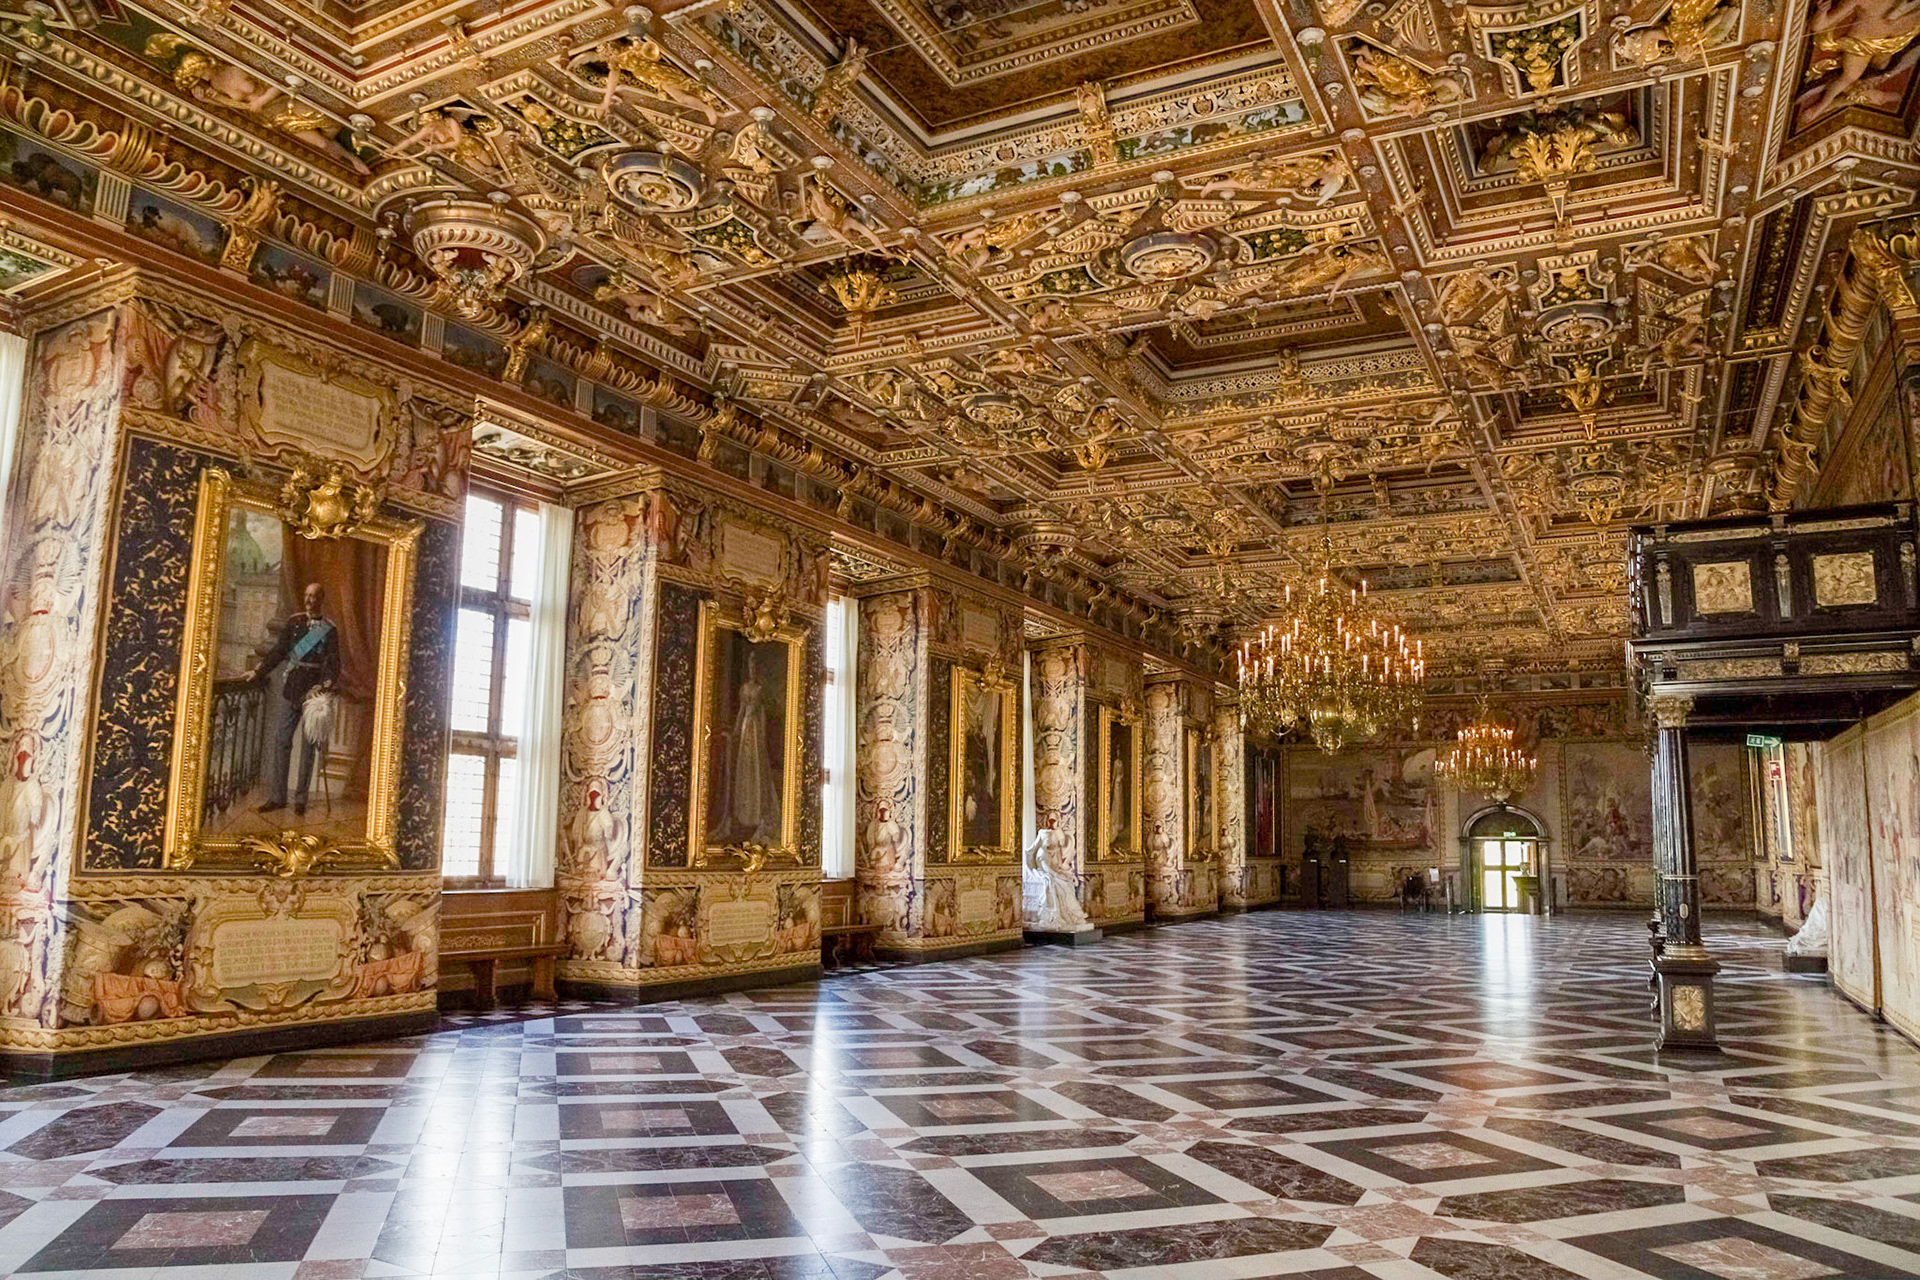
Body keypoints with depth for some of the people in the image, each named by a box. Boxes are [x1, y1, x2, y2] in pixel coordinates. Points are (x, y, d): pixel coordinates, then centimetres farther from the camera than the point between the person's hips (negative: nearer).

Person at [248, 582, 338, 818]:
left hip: (313, 689, -3)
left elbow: (332, 663, -7)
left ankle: (301, 799, 7)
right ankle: (277, 796, 7)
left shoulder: (329, 630, -1)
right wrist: (258, 672, 6)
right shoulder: (294, 622, 9)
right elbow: (278, 651, 12)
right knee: (281, 739, 1)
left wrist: (325, 685, -22)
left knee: (308, 743, 1)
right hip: (291, 686, 3)